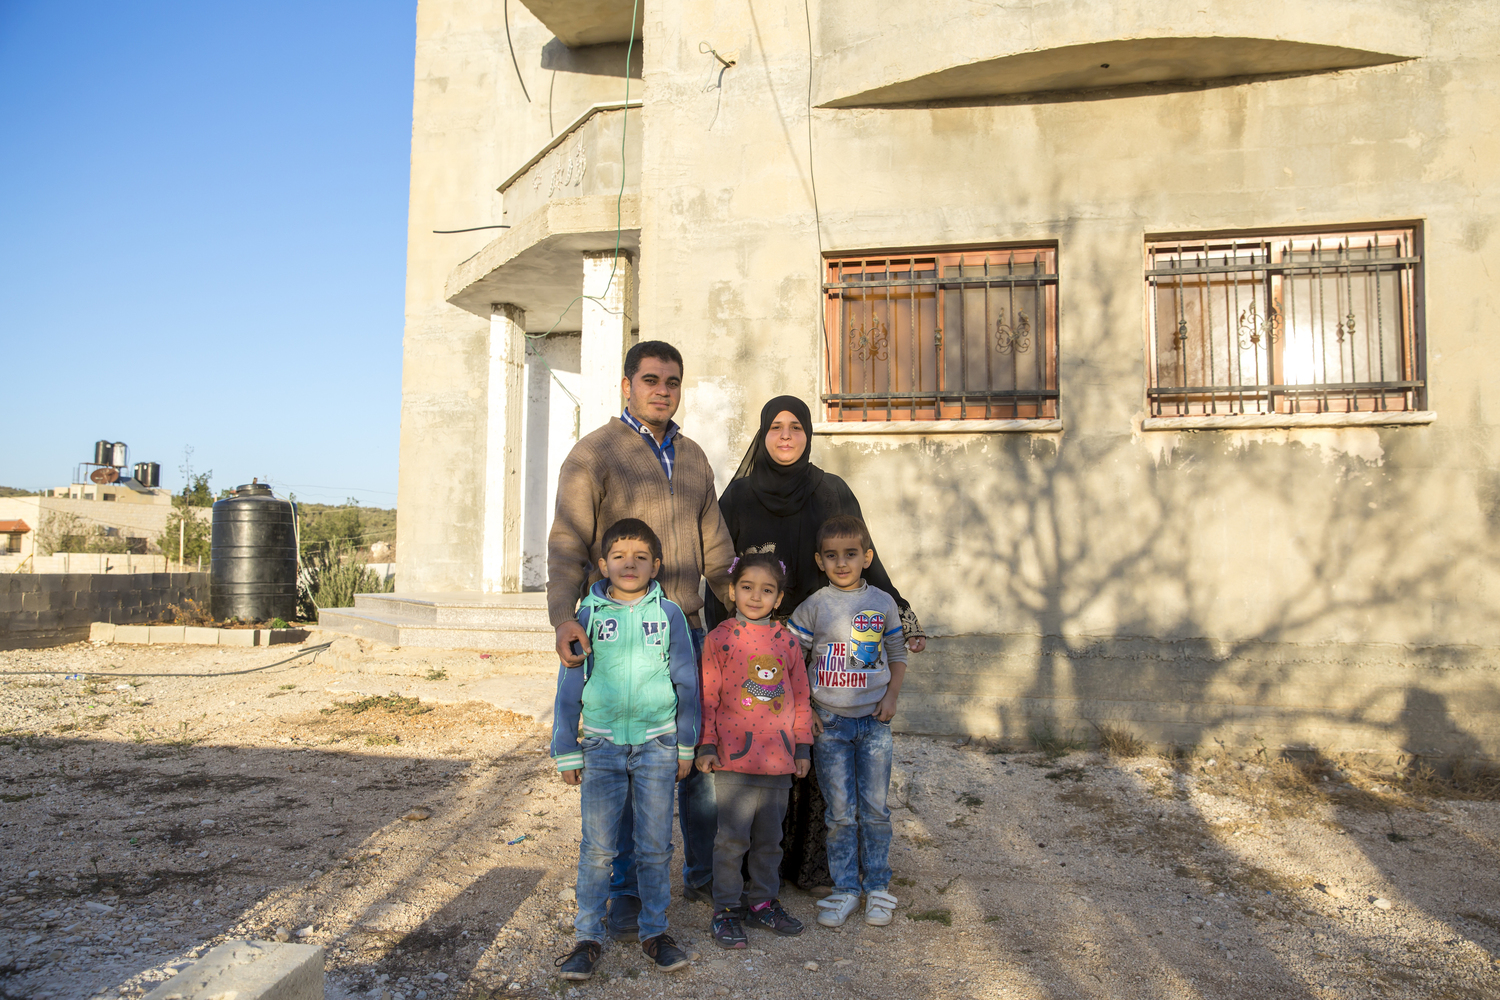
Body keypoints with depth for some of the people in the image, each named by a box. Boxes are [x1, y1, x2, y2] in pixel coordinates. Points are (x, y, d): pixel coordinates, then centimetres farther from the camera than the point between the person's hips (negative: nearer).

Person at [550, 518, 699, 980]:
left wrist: (686, 746, 7)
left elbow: (687, 681, 5)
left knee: (655, 846, 8)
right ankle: (587, 937, 17)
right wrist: (566, 750, 4)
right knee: (597, 847, 4)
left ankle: (654, 931, 23)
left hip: (657, 743, 0)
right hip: (602, 745, 0)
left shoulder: (668, 613, 0)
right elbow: (569, 684, 4)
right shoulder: (589, 615, 0)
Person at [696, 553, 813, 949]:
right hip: (734, 756, -3)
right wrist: (707, 745, -4)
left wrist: (802, 746, 11)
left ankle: (763, 901, 30)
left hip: (778, 757, 4)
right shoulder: (719, 639, -3)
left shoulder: (787, 641, 6)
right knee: (732, 837, 1)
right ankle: (726, 909, 15)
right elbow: (708, 697, -1)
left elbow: (800, 697, 12)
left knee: (770, 837, 14)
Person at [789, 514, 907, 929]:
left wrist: (892, 696, -3)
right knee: (840, 812, 5)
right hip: (829, 722, -1)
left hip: (874, 722, 1)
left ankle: (877, 887, 21)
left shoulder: (883, 603, 1)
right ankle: (845, 889, 18)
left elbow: (898, 655, 11)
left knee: (875, 809, 6)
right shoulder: (813, 607, -4)